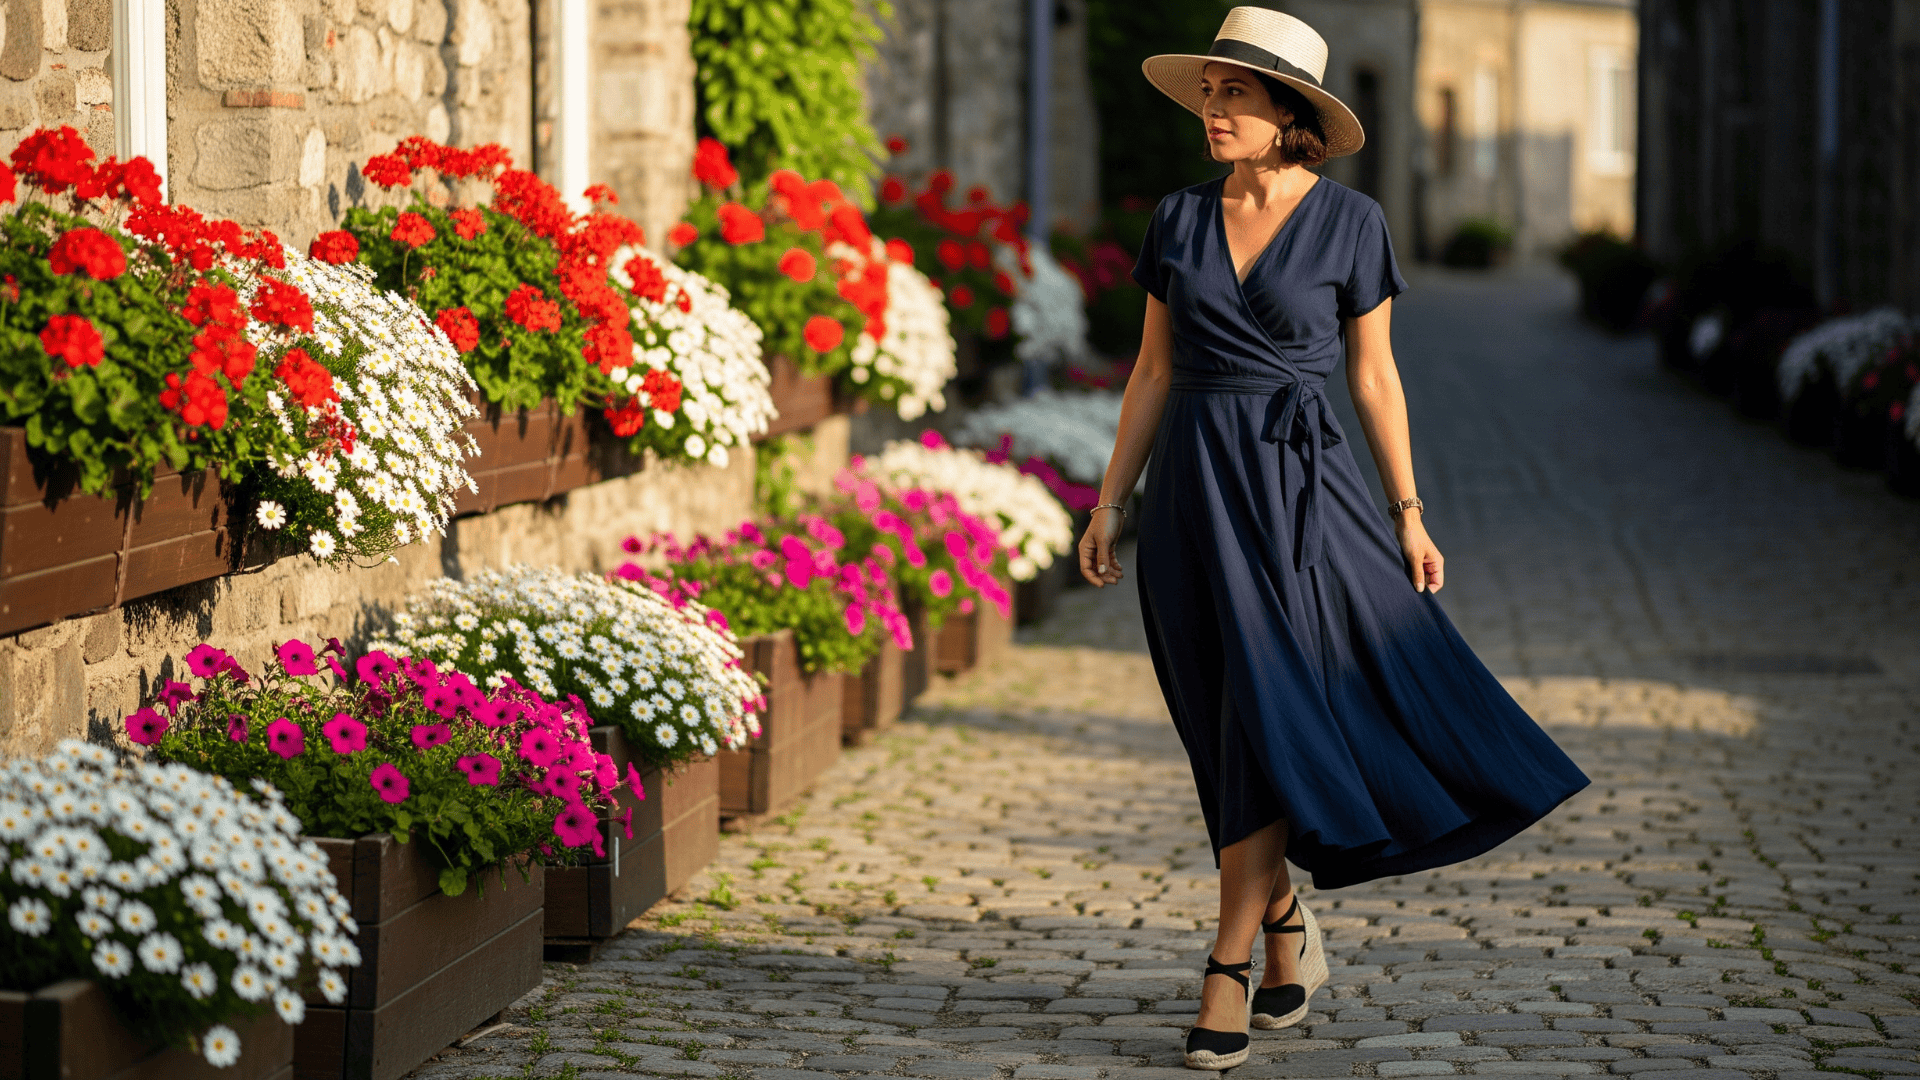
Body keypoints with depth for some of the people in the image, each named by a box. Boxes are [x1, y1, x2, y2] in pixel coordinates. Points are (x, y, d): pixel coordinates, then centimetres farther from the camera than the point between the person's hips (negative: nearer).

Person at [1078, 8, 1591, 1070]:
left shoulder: (1349, 223, -1)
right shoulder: (1178, 220, 7)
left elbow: (1374, 378, 3)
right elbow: (1153, 371, 11)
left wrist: (1408, 517, 0)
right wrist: (1108, 501, 6)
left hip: (1298, 484, -3)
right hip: (1192, 489, 3)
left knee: (1270, 712, -10)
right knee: (1239, 731, 5)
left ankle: (1228, 969, -5)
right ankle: (1283, 919, 26)